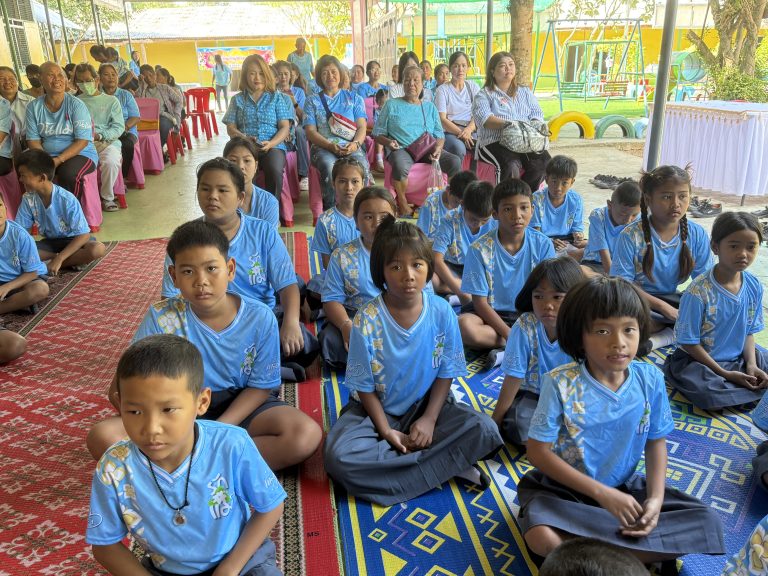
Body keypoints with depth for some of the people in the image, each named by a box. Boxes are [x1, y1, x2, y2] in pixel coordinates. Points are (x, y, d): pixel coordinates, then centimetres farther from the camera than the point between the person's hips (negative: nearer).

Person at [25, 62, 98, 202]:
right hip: (47, 156, 4)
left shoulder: (76, 105, -6)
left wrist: (58, 160, -22)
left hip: (81, 154, -3)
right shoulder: (34, 107, 5)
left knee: (67, 174, -35)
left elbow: (83, 141, -12)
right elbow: (33, 140, 5)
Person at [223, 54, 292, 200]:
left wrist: (271, 143, -13)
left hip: (273, 146, 0)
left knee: (274, 170, -36)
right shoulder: (237, 99, 17)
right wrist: (244, 138, -12)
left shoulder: (277, 97, 14)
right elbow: (231, 128, 11)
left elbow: (285, 127, 6)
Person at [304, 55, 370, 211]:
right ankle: (331, 208, -29)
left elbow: (362, 127, 10)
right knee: (329, 166, -37)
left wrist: (355, 144, -14)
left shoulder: (354, 98, 21)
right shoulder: (313, 101, 19)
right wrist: (331, 146, -13)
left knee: (361, 165, -35)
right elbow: (311, 132, 6)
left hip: (352, 147, 1)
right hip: (323, 148, 0)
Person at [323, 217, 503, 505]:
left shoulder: (442, 312, -12)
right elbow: (364, 386, -10)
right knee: (339, 456, -29)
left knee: (485, 430, -22)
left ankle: (396, 462, -16)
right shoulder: (367, 320, -18)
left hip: (426, 405, 1)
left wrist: (429, 419, -14)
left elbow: (446, 372, -4)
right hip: (376, 410, -1)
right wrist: (386, 431, -17)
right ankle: (448, 464, -20)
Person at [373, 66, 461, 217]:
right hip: (401, 148, -3)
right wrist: (388, 142, -12)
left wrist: (438, 148, -7)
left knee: (455, 161, -25)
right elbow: (378, 133, 11)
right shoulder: (392, 105, 15)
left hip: (427, 150, 3)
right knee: (401, 166, -41)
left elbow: (440, 135, 17)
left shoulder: (429, 107, 23)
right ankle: (402, 203, -18)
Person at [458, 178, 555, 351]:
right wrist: (509, 335, -22)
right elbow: (480, 302, -12)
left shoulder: (543, 244, -6)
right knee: (464, 326, -33)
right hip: (493, 314, -1)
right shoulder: (480, 249, -13)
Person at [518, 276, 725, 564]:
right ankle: (649, 552, -11)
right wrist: (601, 493, -21)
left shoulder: (650, 379, -10)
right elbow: (538, 452, -18)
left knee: (708, 522, -9)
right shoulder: (561, 384, -22)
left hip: (624, 487, 4)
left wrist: (656, 497, -13)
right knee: (542, 538, -33)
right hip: (564, 489, -4)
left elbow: (656, 441, 3)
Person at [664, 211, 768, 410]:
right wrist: (725, 374, -16)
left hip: (739, 357, 6)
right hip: (698, 360, -6)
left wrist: (751, 364, -9)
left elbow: (750, 331, 8)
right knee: (709, 395, -33)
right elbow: (689, 343, -16)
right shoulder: (698, 292, -21)